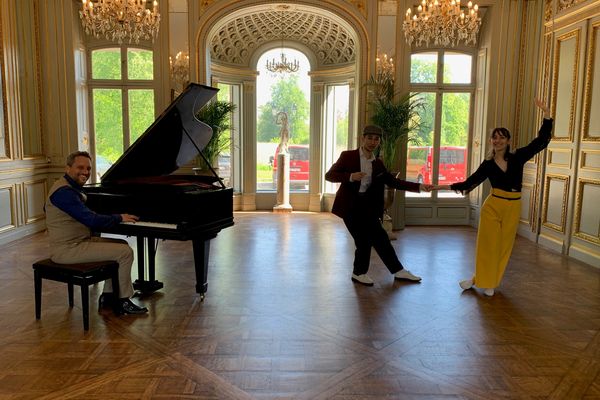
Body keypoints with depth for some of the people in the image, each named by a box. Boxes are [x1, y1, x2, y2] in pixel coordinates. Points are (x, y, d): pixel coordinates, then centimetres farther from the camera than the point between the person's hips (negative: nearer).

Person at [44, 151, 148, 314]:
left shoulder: (71, 188, 13)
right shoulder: (64, 191, -20)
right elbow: (91, 220, -27)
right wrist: (119, 218, -12)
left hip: (77, 241, 11)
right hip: (68, 250, -11)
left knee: (121, 244, 14)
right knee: (125, 253, -14)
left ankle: (108, 295, 15)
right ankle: (123, 302, 0)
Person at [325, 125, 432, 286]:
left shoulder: (378, 164, 8)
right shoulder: (348, 156, -6)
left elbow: (393, 181, 4)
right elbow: (329, 175, -9)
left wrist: (419, 186, -4)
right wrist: (350, 177, -25)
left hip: (367, 205, 5)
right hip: (350, 205, -5)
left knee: (379, 237, 8)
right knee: (364, 239, -4)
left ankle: (398, 271, 20)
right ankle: (359, 273, 17)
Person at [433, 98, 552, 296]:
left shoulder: (518, 157, 0)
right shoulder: (487, 164, 1)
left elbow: (541, 141, -2)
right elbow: (470, 182, 4)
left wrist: (547, 115, -9)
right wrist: (447, 186, -3)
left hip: (513, 207, 1)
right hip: (492, 205, -1)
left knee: (503, 245, 8)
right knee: (487, 243, 1)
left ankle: (489, 282, 23)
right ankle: (480, 278, 18)